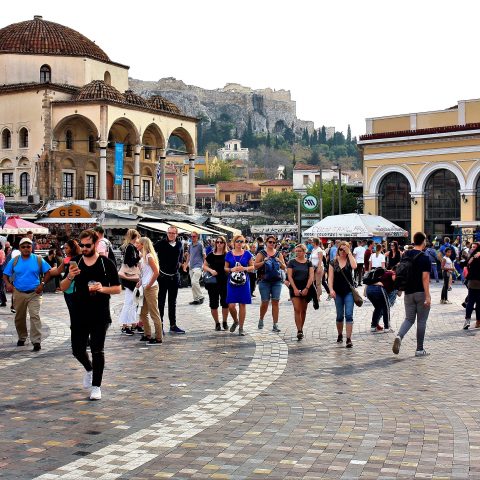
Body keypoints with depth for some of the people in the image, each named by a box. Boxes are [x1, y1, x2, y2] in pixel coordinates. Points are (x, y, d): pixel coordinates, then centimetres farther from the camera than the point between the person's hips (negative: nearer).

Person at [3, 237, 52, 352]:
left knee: (35, 316, -14)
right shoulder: (14, 261, 2)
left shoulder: (38, 260, -1)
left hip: (34, 293, -2)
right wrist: (8, 283, -14)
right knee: (19, 317, 13)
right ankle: (22, 337, 33)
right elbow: (5, 275, 6)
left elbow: (48, 272, 2)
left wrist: (42, 284, -11)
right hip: (19, 294, 3)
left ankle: (36, 341, -13)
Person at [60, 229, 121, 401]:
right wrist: (69, 277, -15)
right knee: (77, 350, 9)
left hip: (100, 316, -3)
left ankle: (96, 386, 5)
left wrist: (102, 288, -18)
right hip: (79, 315, 3)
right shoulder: (75, 262, 6)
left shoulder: (106, 264, -2)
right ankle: (89, 369, 40)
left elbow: (118, 288, 1)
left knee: (97, 351, -5)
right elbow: (63, 288, 6)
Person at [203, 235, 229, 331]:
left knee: (225, 303, 1)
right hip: (213, 282, 1)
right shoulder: (211, 255, 3)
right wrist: (210, 270, -10)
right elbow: (204, 266, 8)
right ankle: (217, 323, 17)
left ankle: (225, 322, 20)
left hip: (225, 282, -1)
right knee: (213, 303, 3)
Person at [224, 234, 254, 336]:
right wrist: (231, 269, -12)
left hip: (244, 282, 0)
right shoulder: (229, 254, 5)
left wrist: (245, 268, -13)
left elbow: (252, 267, 6)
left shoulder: (247, 254, 3)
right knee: (231, 305, -5)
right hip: (232, 282, 0)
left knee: (242, 304, 1)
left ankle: (241, 327, 11)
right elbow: (225, 268, 9)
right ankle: (235, 321, 24)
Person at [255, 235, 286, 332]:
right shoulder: (261, 253, 2)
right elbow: (255, 266, -4)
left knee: (275, 302, -3)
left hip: (277, 281, 2)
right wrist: (264, 261, -18)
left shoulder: (278, 254, 11)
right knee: (265, 302, 0)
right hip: (265, 281, -2)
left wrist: (280, 262, -9)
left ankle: (275, 324, 1)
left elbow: (284, 267, 10)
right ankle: (261, 319, 27)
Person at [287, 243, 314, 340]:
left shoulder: (308, 263, 4)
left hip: (306, 288, 2)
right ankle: (299, 331, -14)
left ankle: (301, 329, 19)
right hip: (295, 288, -2)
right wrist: (295, 289, -12)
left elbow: (311, 276, -1)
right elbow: (289, 276, -3)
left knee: (303, 310, 8)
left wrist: (306, 288, -12)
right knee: (297, 309, -11)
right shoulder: (292, 262, 2)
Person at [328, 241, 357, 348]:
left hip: (349, 291, -2)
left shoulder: (349, 261, 2)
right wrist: (331, 290, -13)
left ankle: (349, 339, -11)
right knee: (340, 315, 11)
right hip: (338, 292, 2)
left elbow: (354, 266, -22)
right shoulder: (333, 263, 5)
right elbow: (330, 277, 1)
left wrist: (349, 253, -14)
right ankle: (340, 335, 31)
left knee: (349, 315, -10)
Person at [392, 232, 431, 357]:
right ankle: (419, 349, 9)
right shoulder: (425, 258, -12)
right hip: (421, 293, -5)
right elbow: (425, 278, -18)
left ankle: (399, 336, -16)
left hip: (408, 293, 5)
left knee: (409, 319, 12)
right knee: (421, 321, 5)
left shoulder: (405, 255, 5)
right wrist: (427, 296, -18)